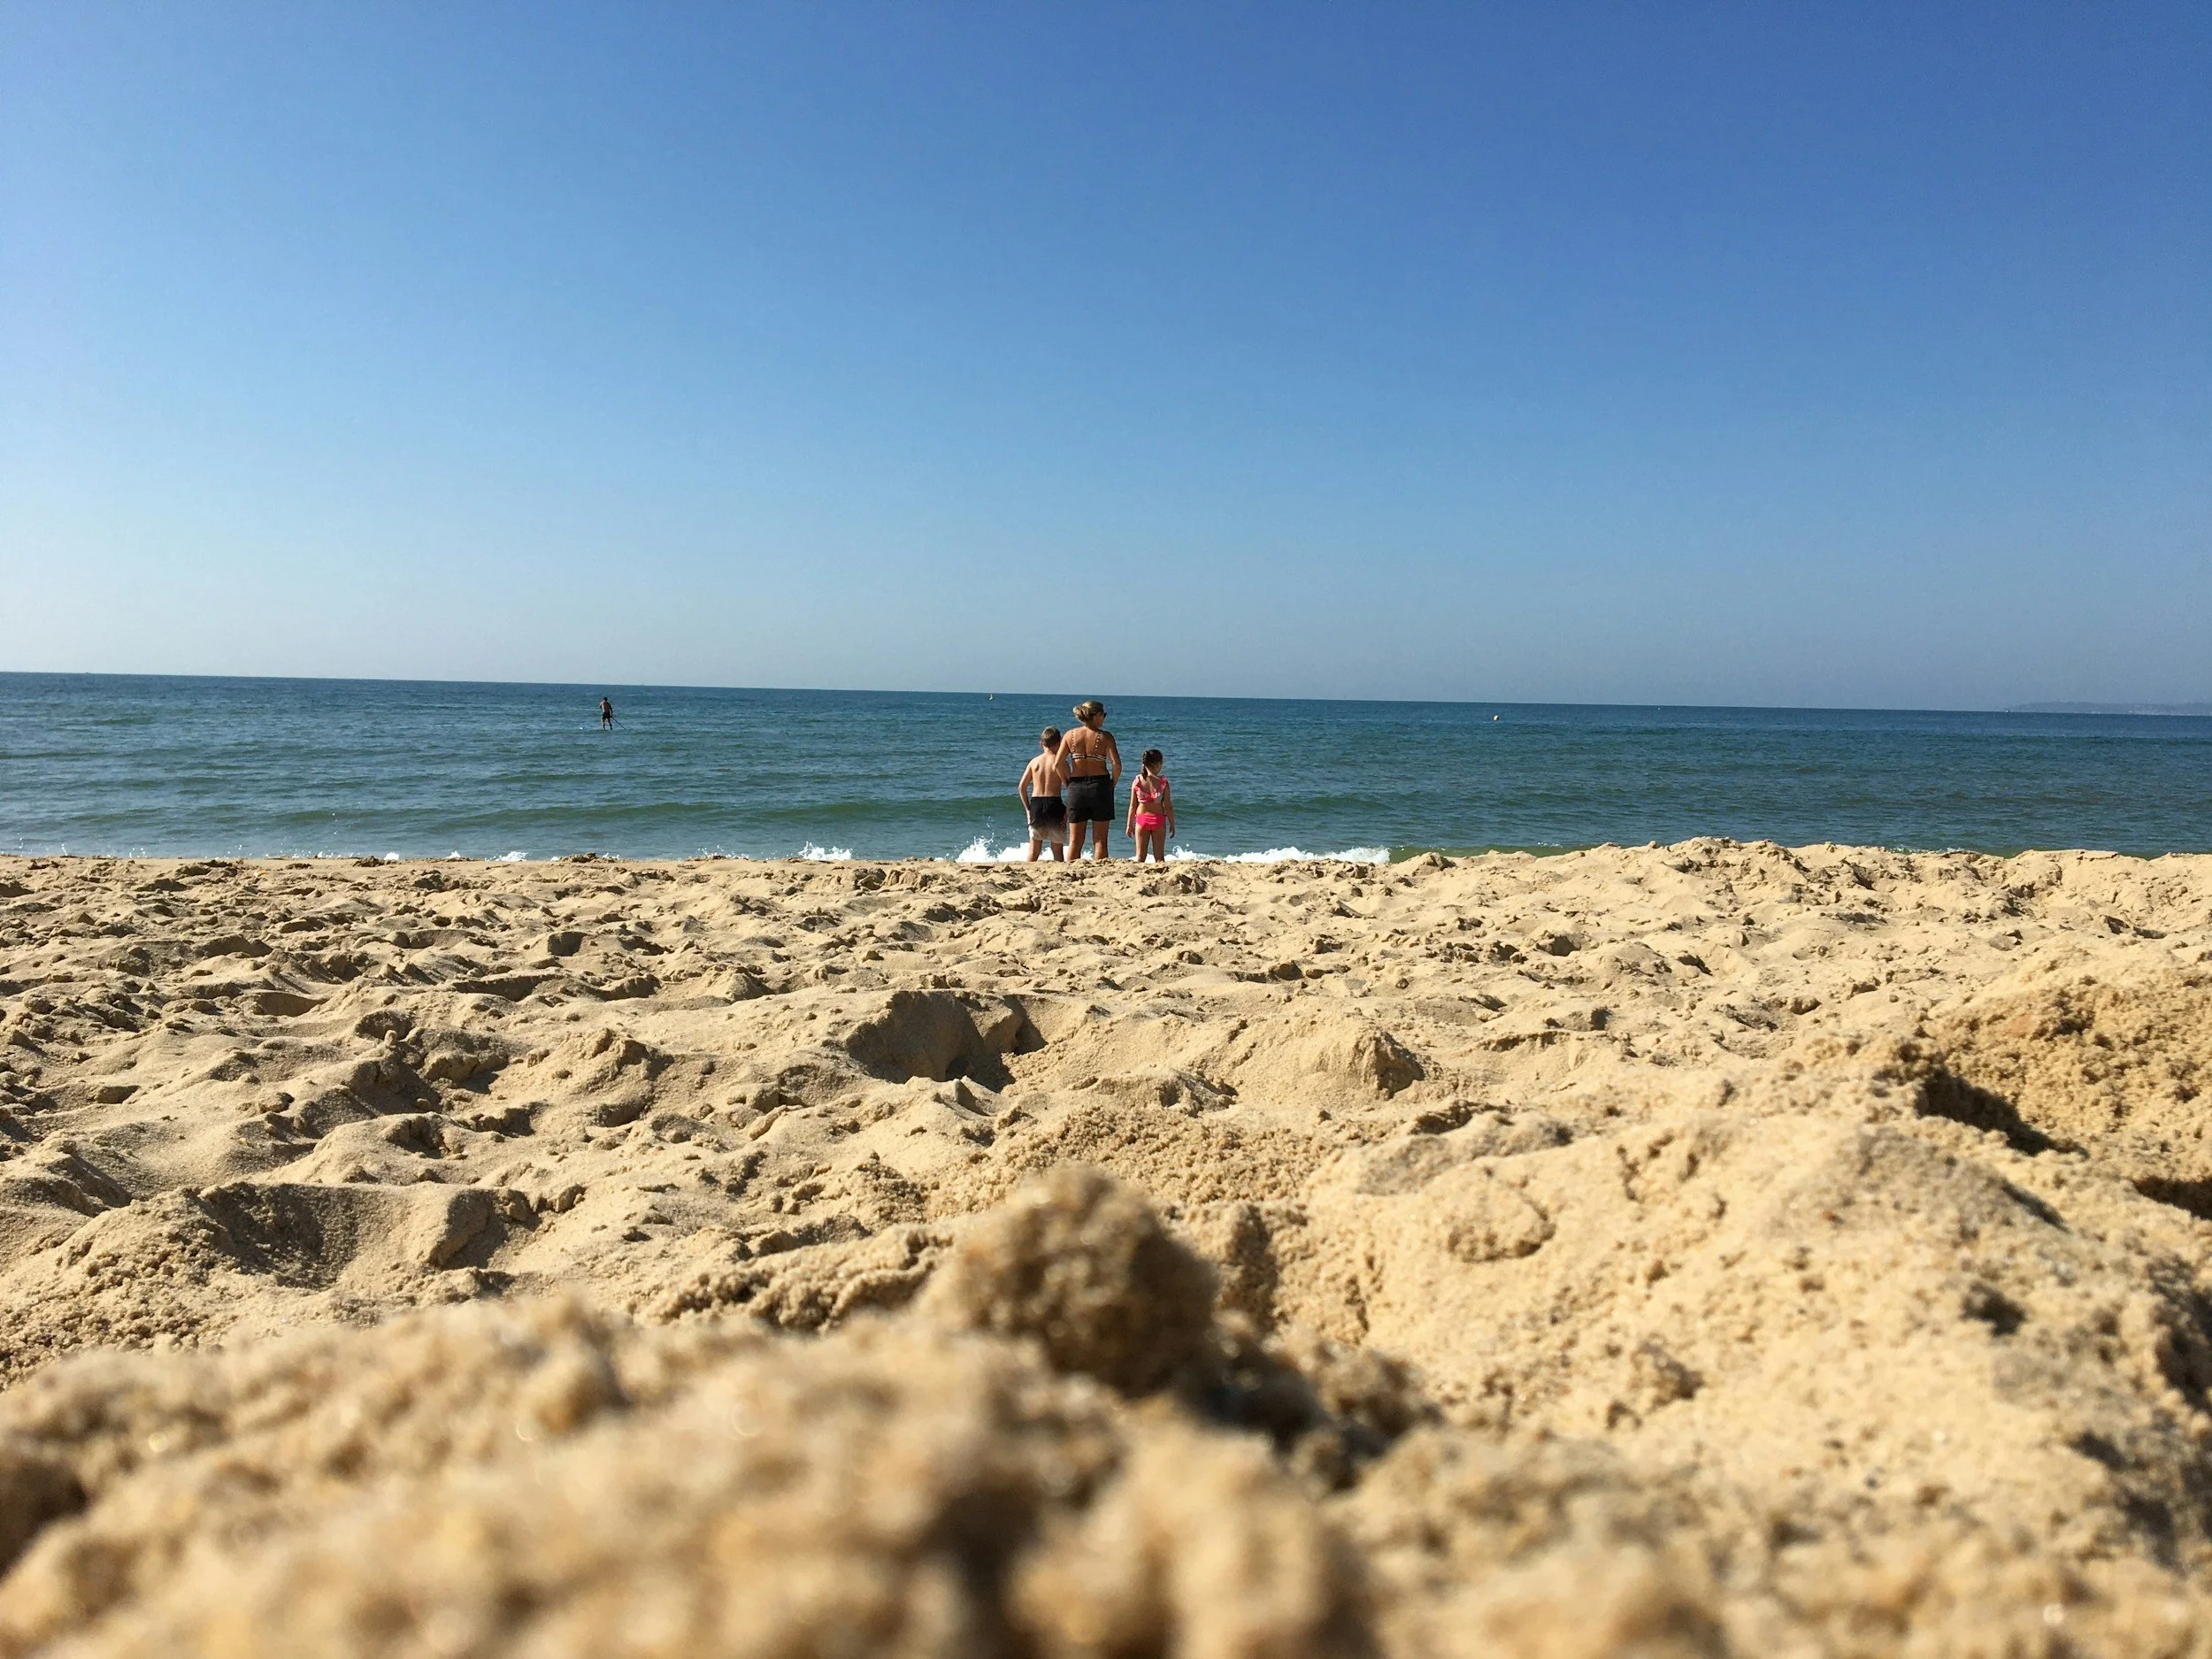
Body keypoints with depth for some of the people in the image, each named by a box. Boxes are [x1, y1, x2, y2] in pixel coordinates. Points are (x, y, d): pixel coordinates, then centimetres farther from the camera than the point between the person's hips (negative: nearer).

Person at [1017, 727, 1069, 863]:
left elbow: (1021, 787, 6)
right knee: (1058, 849, 8)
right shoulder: (1060, 762, -2)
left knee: (1034, 849, 12)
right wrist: (1067, 811, -3)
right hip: (1054, 803, -3)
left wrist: (1028, 809, 12)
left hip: (1035, 805, 3)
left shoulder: (1034, 761, 7)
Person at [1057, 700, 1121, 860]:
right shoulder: (1105, 736, -5)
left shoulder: (1070, 735, 3)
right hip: (1100, 785, -2)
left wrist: (1069, 783, 8)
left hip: (1076, 787, 3)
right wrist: (1112, 784, 2)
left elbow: (1059, 764, -4)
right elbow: (1116, 764, -14)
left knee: (1075, 841, 10)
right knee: (1099, 840, 5)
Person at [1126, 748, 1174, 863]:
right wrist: (1172, 824, 4)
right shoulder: (1163, 782, -11)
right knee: (1159, 857, 7)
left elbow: (1133, 806, -2)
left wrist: (1130, 825, 7)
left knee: (1140, 856, 7)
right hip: (1158, 819, -1)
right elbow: (1168, 806, -8)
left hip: (1141, 819, 1)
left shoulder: (1137, 781, -7)